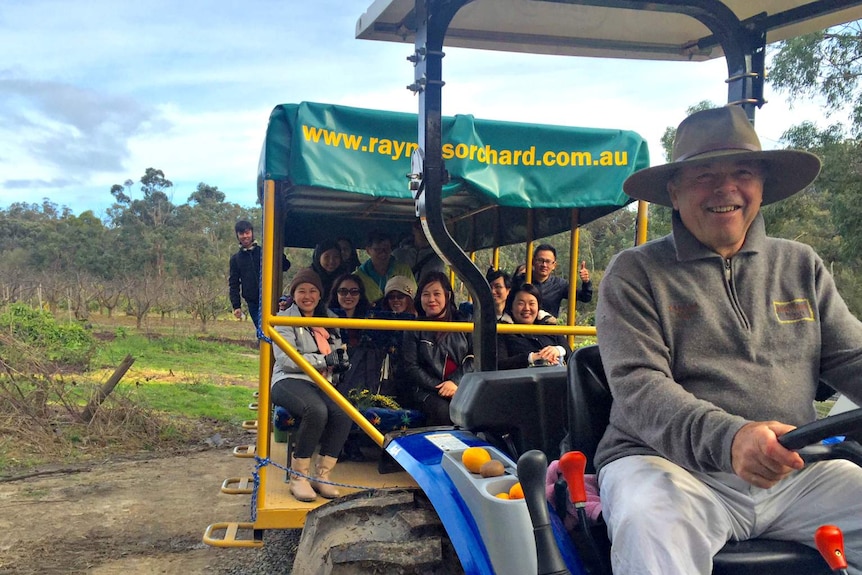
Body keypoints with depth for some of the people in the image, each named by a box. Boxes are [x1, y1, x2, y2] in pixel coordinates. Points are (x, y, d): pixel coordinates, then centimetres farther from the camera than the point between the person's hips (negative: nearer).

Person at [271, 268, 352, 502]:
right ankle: (298, 476, -21)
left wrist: (341, 360, -2)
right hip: (290, 380, -4)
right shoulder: (285, 318, 4)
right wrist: (324, 360, -12)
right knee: (317, 410, -36)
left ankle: (321, 475, -16)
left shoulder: (330, 319, 20)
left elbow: (339, 354, 24)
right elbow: (286, 360, -9)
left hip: (322, 383, 5)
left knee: (344, 413, -28)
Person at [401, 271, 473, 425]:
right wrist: (440, 387, -9)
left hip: (462, 387, 1)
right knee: (443, 411, -34)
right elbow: (410, 368, 3)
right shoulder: (414, 329, 10)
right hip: (429, 390, -1)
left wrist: (455, 382, -10)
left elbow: (474, 357, 6)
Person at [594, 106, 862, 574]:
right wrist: (727, 437, -30)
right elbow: (638, 387, -10)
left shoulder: (801, 266, 17)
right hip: (669, 464, -5)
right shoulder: (635, 273, 2)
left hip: (795, 473, 5)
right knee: (647, 524, -37)